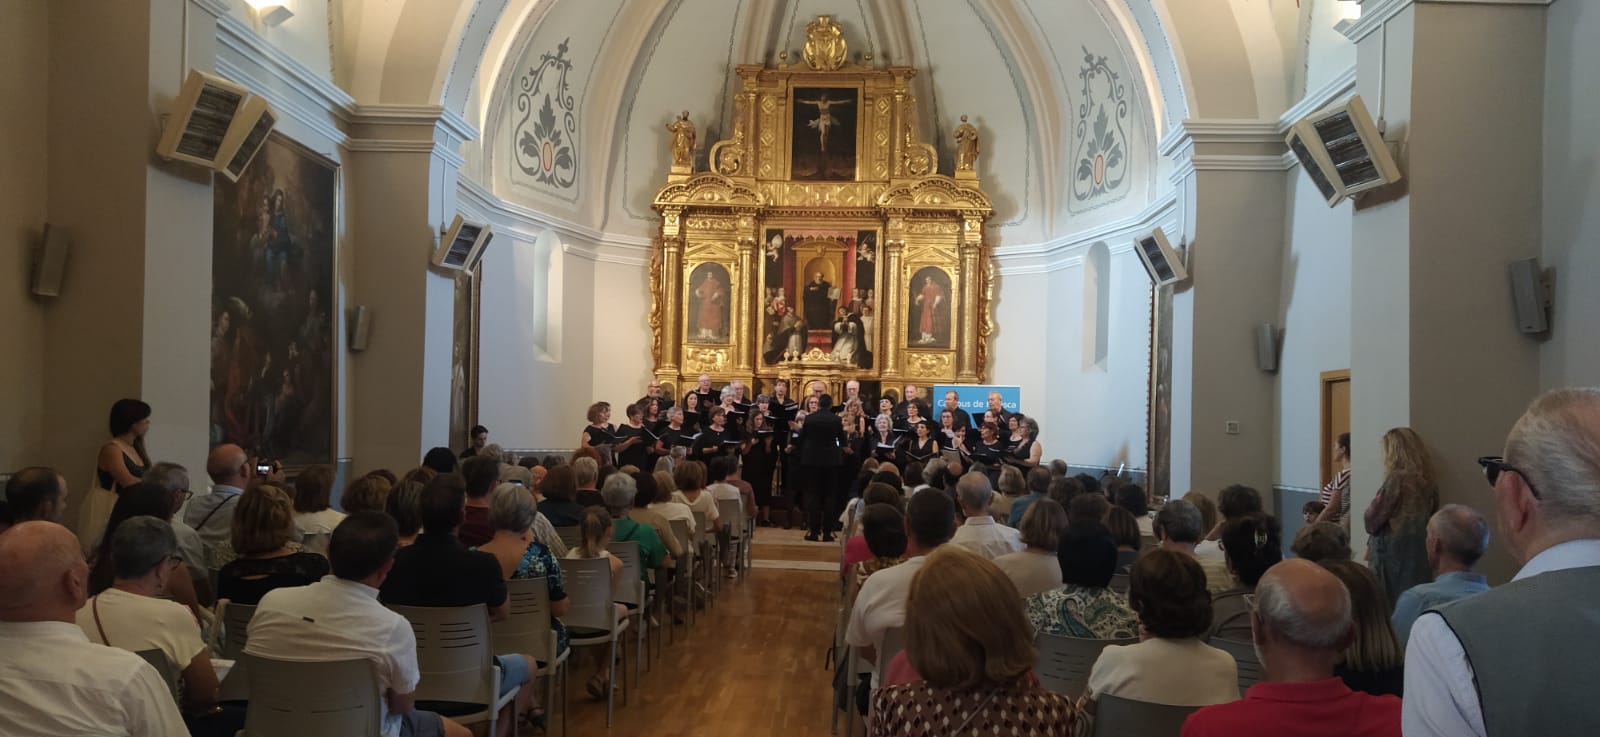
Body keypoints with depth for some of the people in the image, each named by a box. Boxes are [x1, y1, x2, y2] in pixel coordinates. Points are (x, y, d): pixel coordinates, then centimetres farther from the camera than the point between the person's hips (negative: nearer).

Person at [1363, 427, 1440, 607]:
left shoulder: (1397, 477, -15)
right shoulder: (1427, 479, 5)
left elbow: (1372, 519, -12)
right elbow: (1431, 514, 12)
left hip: (1393, 552, -7)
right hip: (1420, 552, 7)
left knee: (1387, 606, 1)